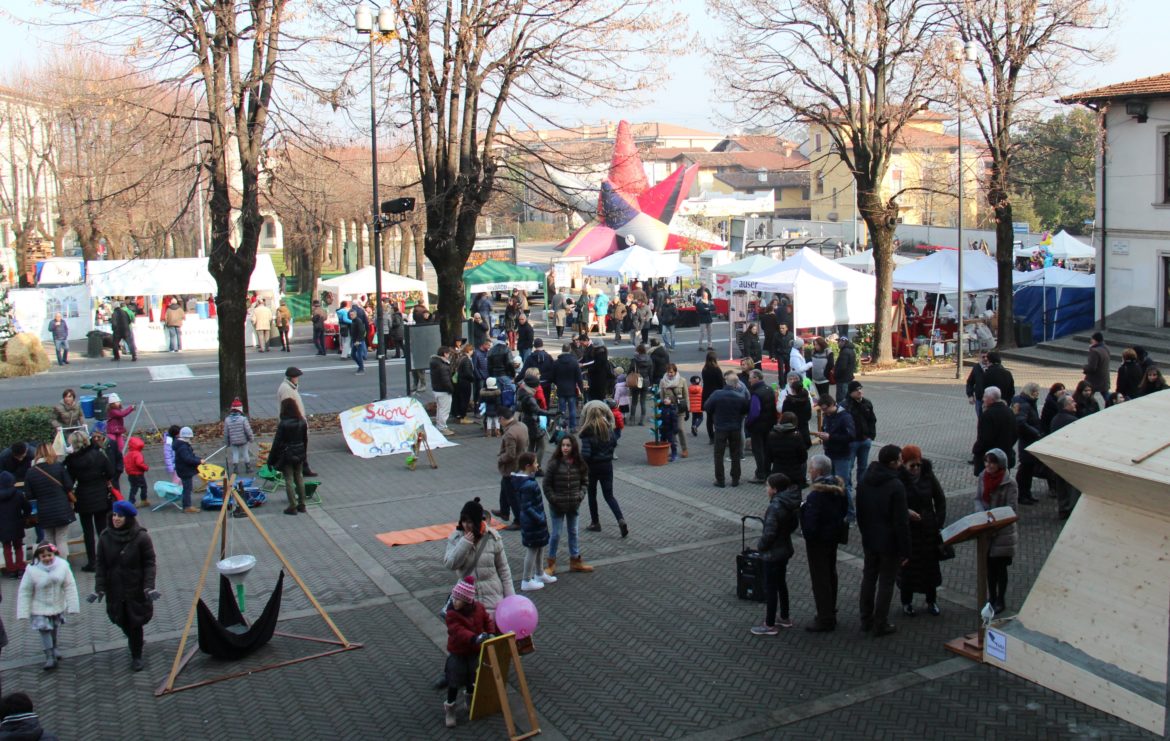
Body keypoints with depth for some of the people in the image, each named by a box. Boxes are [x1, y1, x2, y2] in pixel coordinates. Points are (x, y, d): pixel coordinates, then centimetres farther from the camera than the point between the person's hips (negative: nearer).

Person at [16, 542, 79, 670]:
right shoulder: (32, 570, -23)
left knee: (55, 628, 23)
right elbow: (25, 592, -14)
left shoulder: (62, 565, -18)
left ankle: (54, 647, 48)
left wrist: (72, 606, -11)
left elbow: (70, 587, -12)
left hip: (58, 606, 3)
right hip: (40, 608, -3)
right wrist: (24, 612, -13)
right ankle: (50, 657, 10)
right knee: (45, 630, -6)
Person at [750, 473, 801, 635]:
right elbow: (794, 524, 11)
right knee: (781, 584, 22)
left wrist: (760, 546, -9)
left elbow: (769, 533, -26)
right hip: (785, 550, 9)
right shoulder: (791, 504, -1)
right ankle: (784, 618, 35)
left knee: (770, 588, 4)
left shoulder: (775, 507, -28)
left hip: (772, 554, -9)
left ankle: (770, 625, 14)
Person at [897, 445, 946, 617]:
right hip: (906, 530, -3)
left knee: (930, 564, 12)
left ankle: (931, 601, 28)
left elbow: (940, 499, 6)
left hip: (928, 530, 3)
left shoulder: (928, 476, -4)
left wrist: (939, 522, 0)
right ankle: (906, 603, 22)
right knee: (907, 566, 6)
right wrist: (906, 511, -26)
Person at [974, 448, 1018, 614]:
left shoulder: (1009, 484, -17)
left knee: (1000, 567, 8)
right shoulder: (983, 477, -1)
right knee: (989, 565, 15)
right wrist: (982, 513, -16)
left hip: (1002, 531, -5)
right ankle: (992, 597, 29)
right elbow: (978, 499, 2)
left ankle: (1000, 600, 23)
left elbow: (1011, 508, -17)